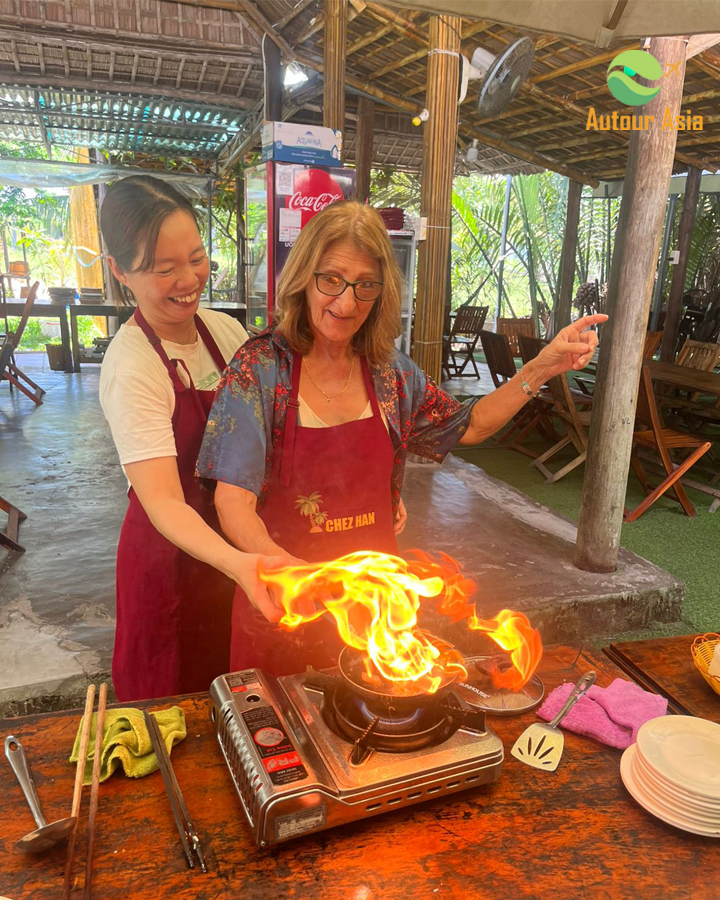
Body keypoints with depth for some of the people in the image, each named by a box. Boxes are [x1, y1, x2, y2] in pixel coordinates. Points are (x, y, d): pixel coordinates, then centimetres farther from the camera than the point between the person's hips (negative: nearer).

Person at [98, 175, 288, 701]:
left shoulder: (225, 329, -3)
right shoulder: (132, 367, -23)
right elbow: (163, 502, -30)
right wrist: (236, 561, -47)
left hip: (242, 543, 6)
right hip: (174, 555, -5)